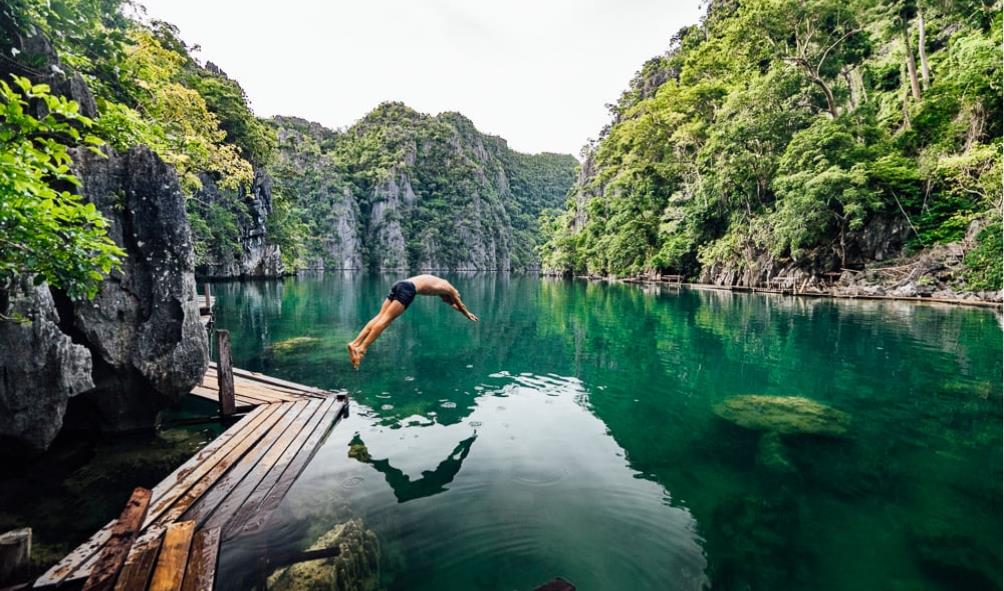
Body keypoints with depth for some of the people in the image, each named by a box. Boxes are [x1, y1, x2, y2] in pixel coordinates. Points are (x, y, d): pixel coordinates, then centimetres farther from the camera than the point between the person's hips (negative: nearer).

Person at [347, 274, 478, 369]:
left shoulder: (438, 283, 37)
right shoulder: (449, 288, 16)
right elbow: (460, 304, 32)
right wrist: (468, 314, 49)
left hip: (400, 284, 8)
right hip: (408, 289, -8)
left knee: (380, 316, -1)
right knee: (385, 319, -15)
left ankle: (355, 344, -11)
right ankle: (362, 348, -23)